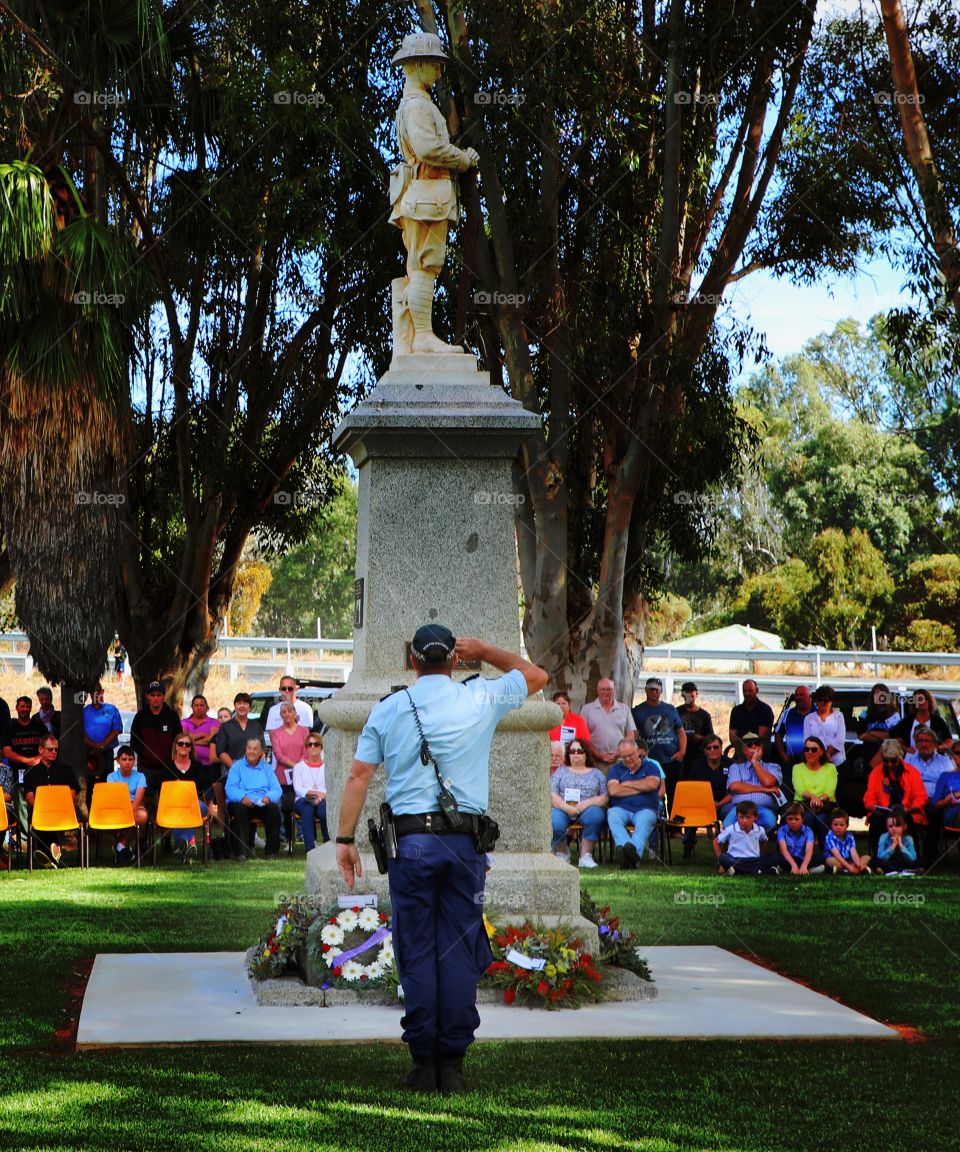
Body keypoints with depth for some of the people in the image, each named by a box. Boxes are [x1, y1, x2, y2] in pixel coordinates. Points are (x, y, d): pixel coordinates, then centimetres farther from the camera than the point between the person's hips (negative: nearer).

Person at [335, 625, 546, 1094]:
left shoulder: (387, 709, 5)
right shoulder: (480, 699, 4)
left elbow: (358, 776, 2)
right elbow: (536, 675, 21)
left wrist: (345, 839, 6)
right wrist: (484, 651, 28)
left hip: (410, 840, 0)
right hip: (465, 841, 0)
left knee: (416, 954, 3)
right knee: (459, 953, 2)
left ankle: (423, 1063, 3)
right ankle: (453, 1064, 2)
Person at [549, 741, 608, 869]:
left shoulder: (596, 773, 19)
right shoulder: (561, 771, 19)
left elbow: (605, 797, 7)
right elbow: (552, 795, 4)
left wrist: (586, 803, -11)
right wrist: (568, 808, -13)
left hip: (587, 809, 0)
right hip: (563, 809, 0)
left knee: (596, 815, -35)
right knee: (554, 823, -33)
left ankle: (586, 855, -25)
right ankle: (562, 854, -4)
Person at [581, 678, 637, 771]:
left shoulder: (624, 709, 13)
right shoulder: (587, 709, 8)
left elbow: (630, 735, 11)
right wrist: (598, 755, -6)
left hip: (620, 760, 1)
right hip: (596, 761, -1)